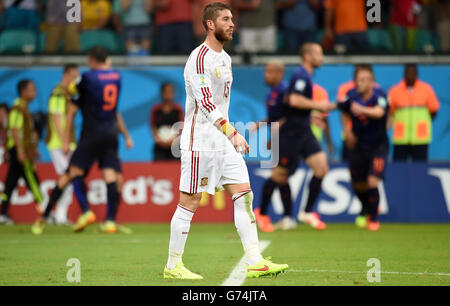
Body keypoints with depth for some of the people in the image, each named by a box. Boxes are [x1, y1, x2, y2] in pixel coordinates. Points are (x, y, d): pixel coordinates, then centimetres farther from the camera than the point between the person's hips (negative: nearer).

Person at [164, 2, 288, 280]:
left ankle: (255, 262, -2)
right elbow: (206, 102, -24)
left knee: (244, 195, 0)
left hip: (225, 142, 9)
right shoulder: (199, 58, -14)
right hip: (200, 142, -9)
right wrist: (231, 132, -33)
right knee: (190, 202, -3)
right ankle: (173, 265, 7)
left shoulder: (225, 58, 16)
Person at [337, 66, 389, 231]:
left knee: (372, 182, -18)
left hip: (378, 146, -4)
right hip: (359, 146, 4)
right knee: (358, 185, 11)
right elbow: (343, 109, 12)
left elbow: (379, 112, -42)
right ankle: (366, 209, 43)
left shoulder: (379, 95, -21)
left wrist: (362, 110, -59)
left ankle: (373, 218, 3)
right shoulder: (352, 95, -9)